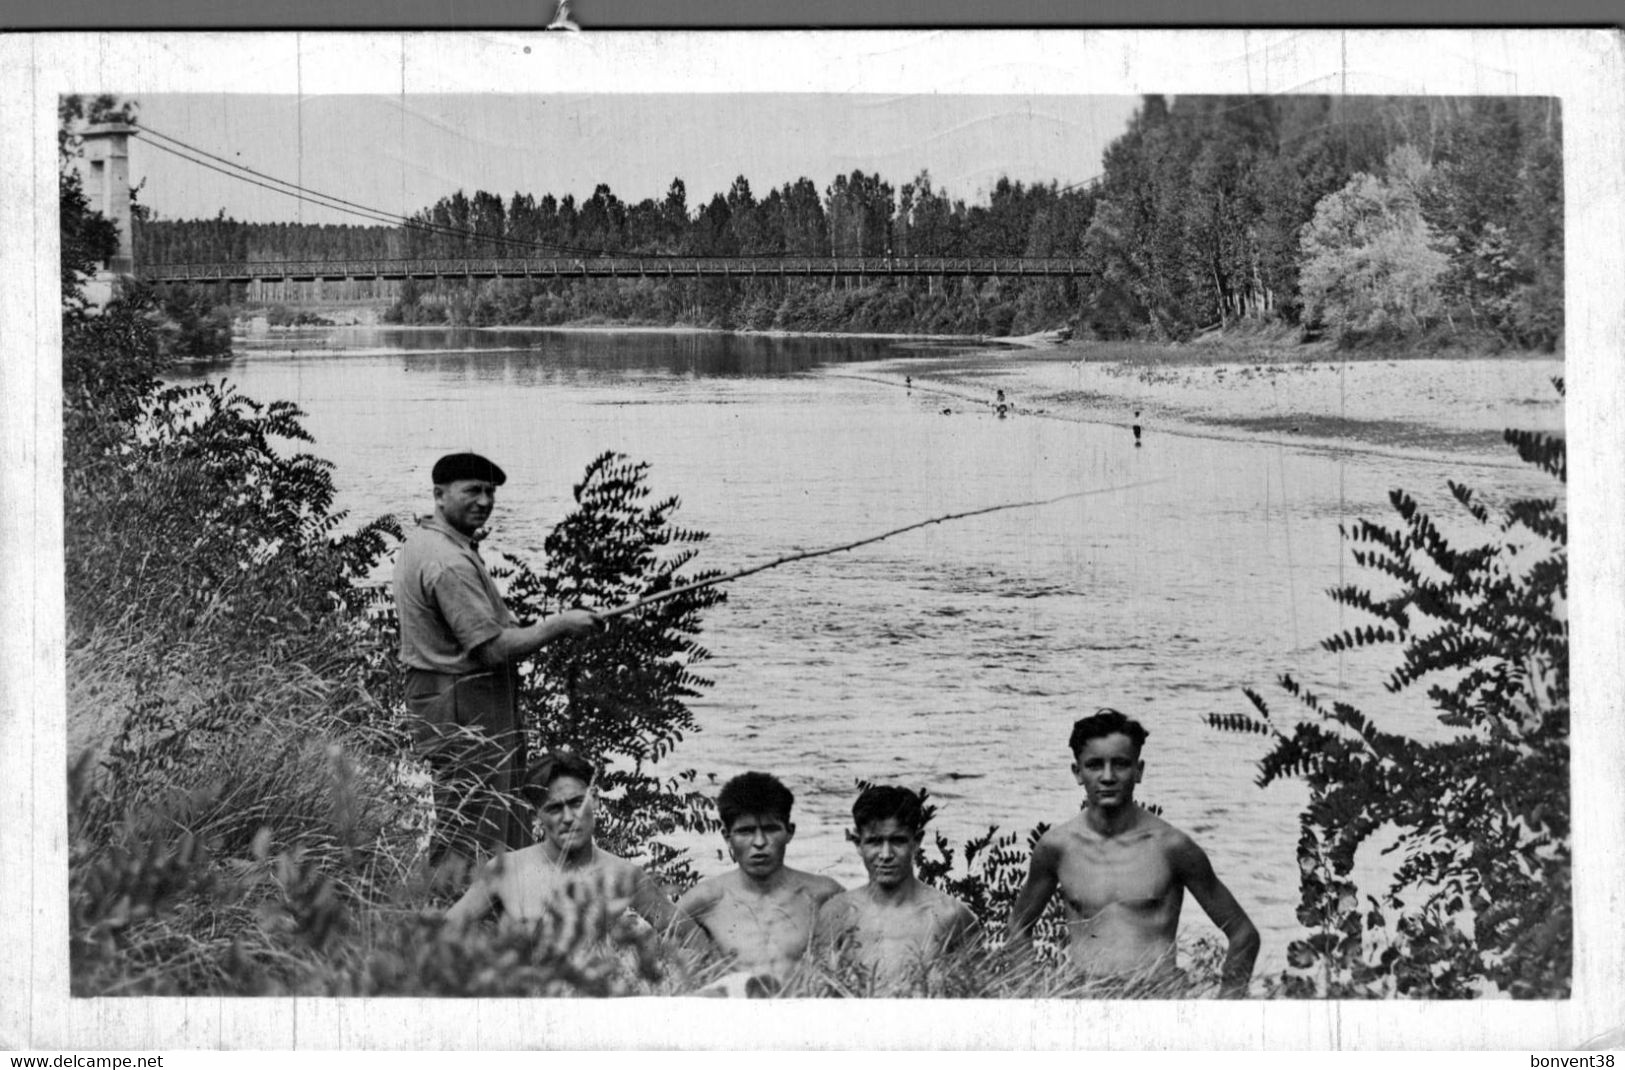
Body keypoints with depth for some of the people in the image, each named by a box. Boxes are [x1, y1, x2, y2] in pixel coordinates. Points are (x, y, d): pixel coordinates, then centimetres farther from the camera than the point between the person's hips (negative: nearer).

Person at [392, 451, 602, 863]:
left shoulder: (418, 542, 13)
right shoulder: (450, 563, -21)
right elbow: (493, 649, -23)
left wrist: (509, 622, 13)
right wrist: (559, 626, -13)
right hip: (465, 709, -11)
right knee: (472, 837, -6)